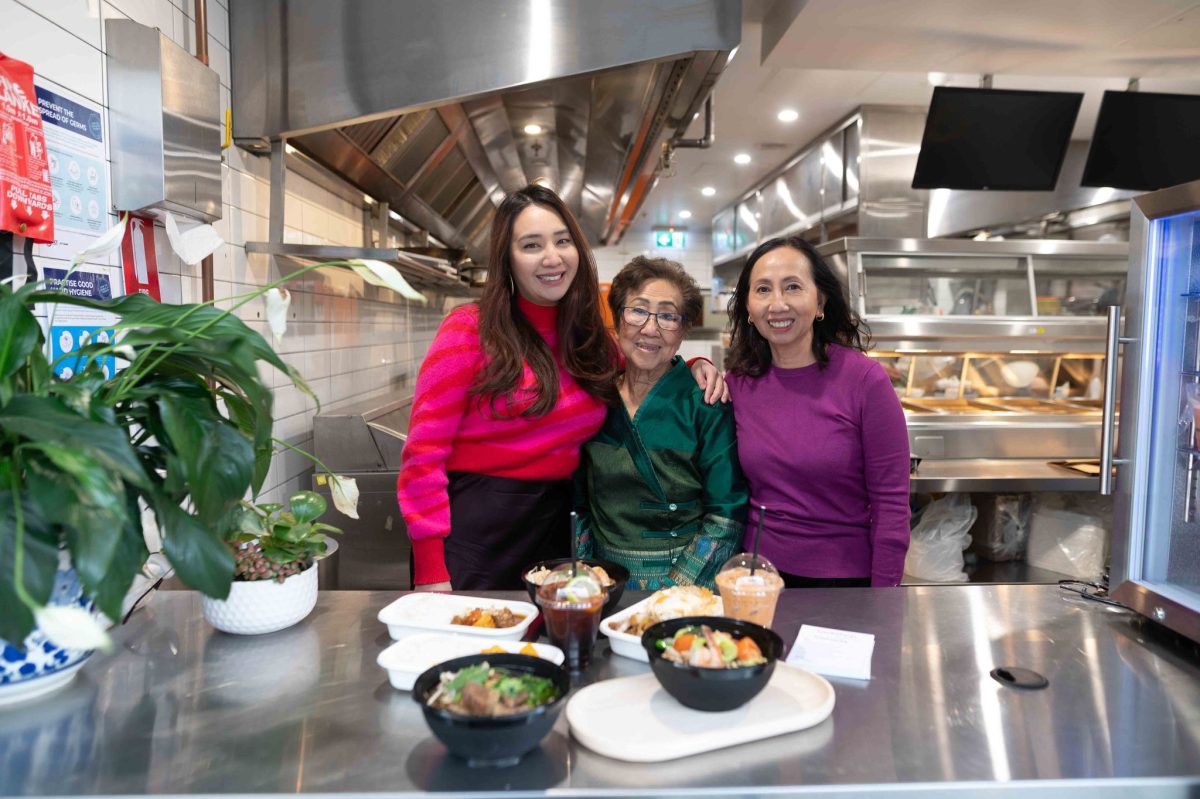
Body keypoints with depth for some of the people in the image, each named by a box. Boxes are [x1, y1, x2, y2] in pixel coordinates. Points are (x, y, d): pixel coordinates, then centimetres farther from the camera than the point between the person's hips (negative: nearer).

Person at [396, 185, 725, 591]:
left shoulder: (592, 341, 6)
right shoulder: (469, 329, -9)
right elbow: (424, 454, -10)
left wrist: (692, 366, 3)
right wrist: (430, 571, -14)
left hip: (554, 527, 5)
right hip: (471, 529, -5)